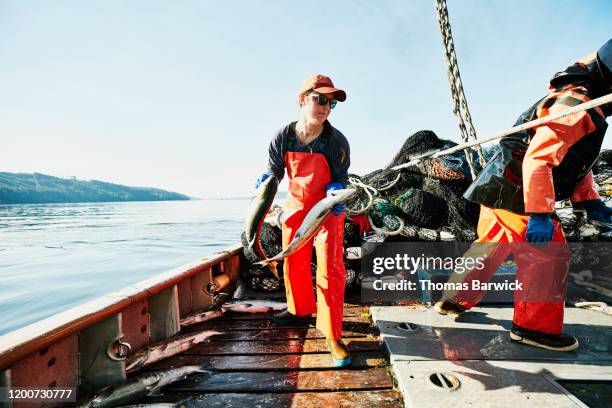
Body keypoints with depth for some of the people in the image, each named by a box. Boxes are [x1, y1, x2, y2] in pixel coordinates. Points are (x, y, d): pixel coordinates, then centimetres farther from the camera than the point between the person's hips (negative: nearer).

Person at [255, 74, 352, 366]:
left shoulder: (337, 141, -20)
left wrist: (336, 190, -31)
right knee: (293, 263, 17)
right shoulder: (283, 137, -13)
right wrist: (266, 180, -24)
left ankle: (331, 335, 1)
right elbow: (274, 170, -2)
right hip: (296, 206, 4)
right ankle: (300, 309, 42)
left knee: (330, 270, -12)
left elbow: (340, 177, -10)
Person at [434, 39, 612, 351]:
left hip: (502, 192, 10)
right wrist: (540, 214, -28)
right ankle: (535, 327, 9)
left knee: (489, 248, 18)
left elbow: (574, 161, 22)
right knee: (548, 256, -2)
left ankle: (455, 300, 29)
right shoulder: (575, 107, -16)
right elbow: (538, 160, -27)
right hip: (514, 195, -10)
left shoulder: (581, 106, 18)